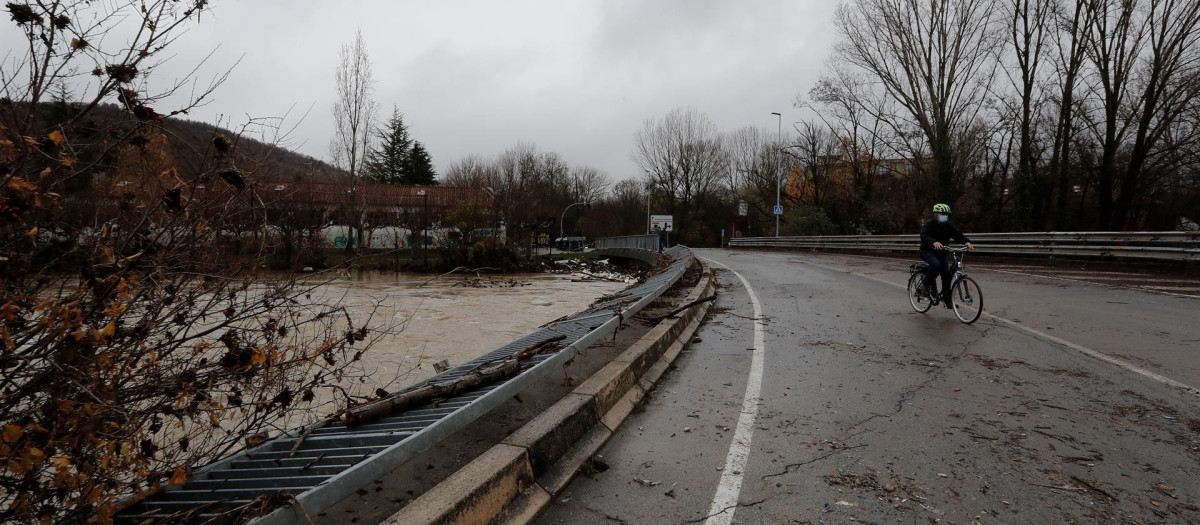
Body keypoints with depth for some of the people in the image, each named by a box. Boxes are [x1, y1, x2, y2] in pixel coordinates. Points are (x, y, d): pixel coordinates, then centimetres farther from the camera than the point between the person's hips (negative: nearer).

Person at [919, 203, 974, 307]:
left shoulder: (948, 226, 3)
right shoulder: (929, 224, -14)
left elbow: (958, 234, -7)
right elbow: (924, 236, -32)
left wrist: (967, 242, -28)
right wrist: (934, 242, -52)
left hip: (940, 253, 6)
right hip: (927, 252, -6)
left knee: (947, 273, -5)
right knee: (936, 264, -34)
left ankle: (946, 299, 7)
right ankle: (926, 286, -16)